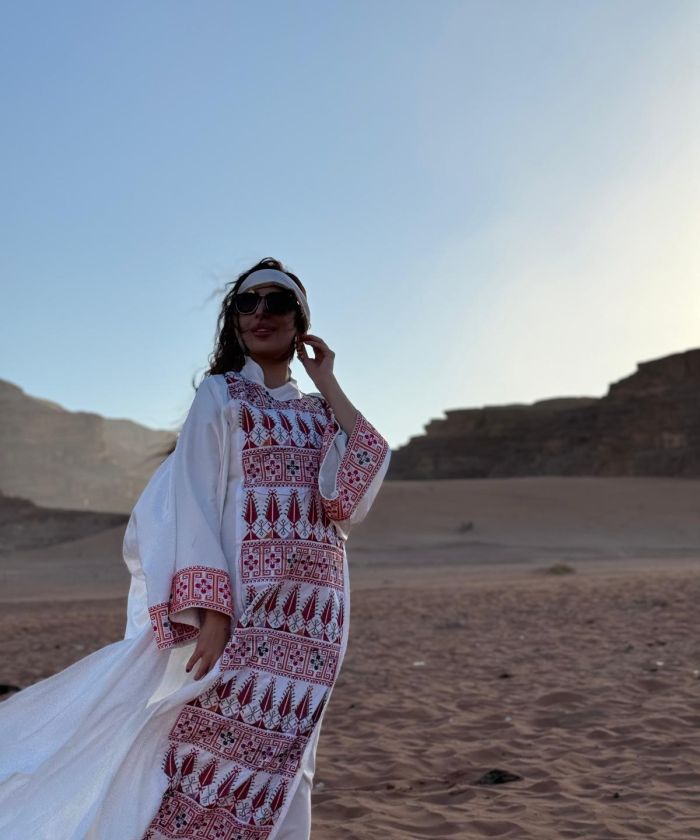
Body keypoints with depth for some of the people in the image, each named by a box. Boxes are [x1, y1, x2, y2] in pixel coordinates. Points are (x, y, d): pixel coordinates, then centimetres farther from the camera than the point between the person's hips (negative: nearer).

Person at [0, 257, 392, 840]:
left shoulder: (317, 412, 16)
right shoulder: (220, 395, 4)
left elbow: (361, 485, -1)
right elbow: (195, 499, -7)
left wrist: (329, 385, 4)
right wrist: (211, 612, -19)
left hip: (314, 613, 5)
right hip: (245, 603, -5)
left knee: (280, 768, 7)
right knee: (214, 750, -6)